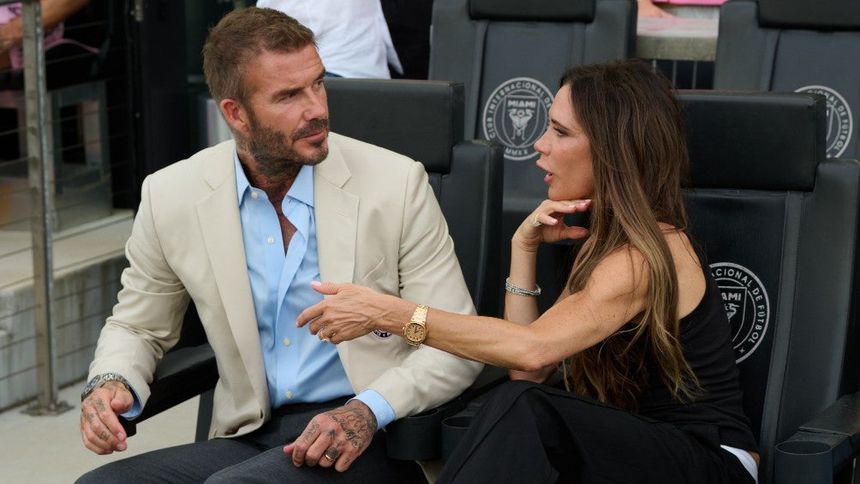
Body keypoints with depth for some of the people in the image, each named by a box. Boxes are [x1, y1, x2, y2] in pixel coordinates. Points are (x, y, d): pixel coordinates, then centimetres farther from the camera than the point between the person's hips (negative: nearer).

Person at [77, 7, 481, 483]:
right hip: (252, 439, 4)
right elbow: (137, 327, 15)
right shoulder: (171, 196, 0)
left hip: (371, 441, -3)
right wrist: (110, 384, -8)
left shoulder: (396, 183, -8)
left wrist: (369, 410, -21)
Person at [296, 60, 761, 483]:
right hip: (641, 446, 8)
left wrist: (385, 312, -27)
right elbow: (530, 369, 8)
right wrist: (524, 247, 0)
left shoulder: (650, 252, -15)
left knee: (523, 411, -33)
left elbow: (533, 349, -30)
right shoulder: (608, 239, 15)